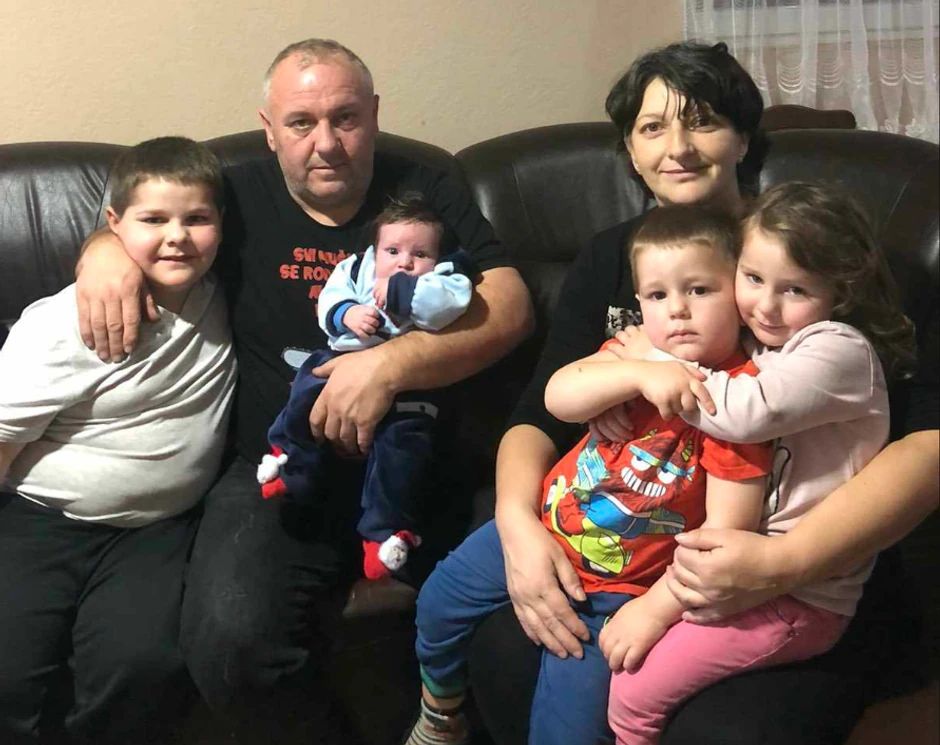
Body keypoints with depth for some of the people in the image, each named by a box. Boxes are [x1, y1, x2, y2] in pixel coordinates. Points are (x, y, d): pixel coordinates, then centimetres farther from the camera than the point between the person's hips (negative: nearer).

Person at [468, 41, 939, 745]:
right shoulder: (609, 261, 8)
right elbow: (538, 418, 6)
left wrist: (783, 562, -29)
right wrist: (517, 521, -15)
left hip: (814, 585, -3)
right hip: (639, 549, 4)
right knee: (503, 656, -20)